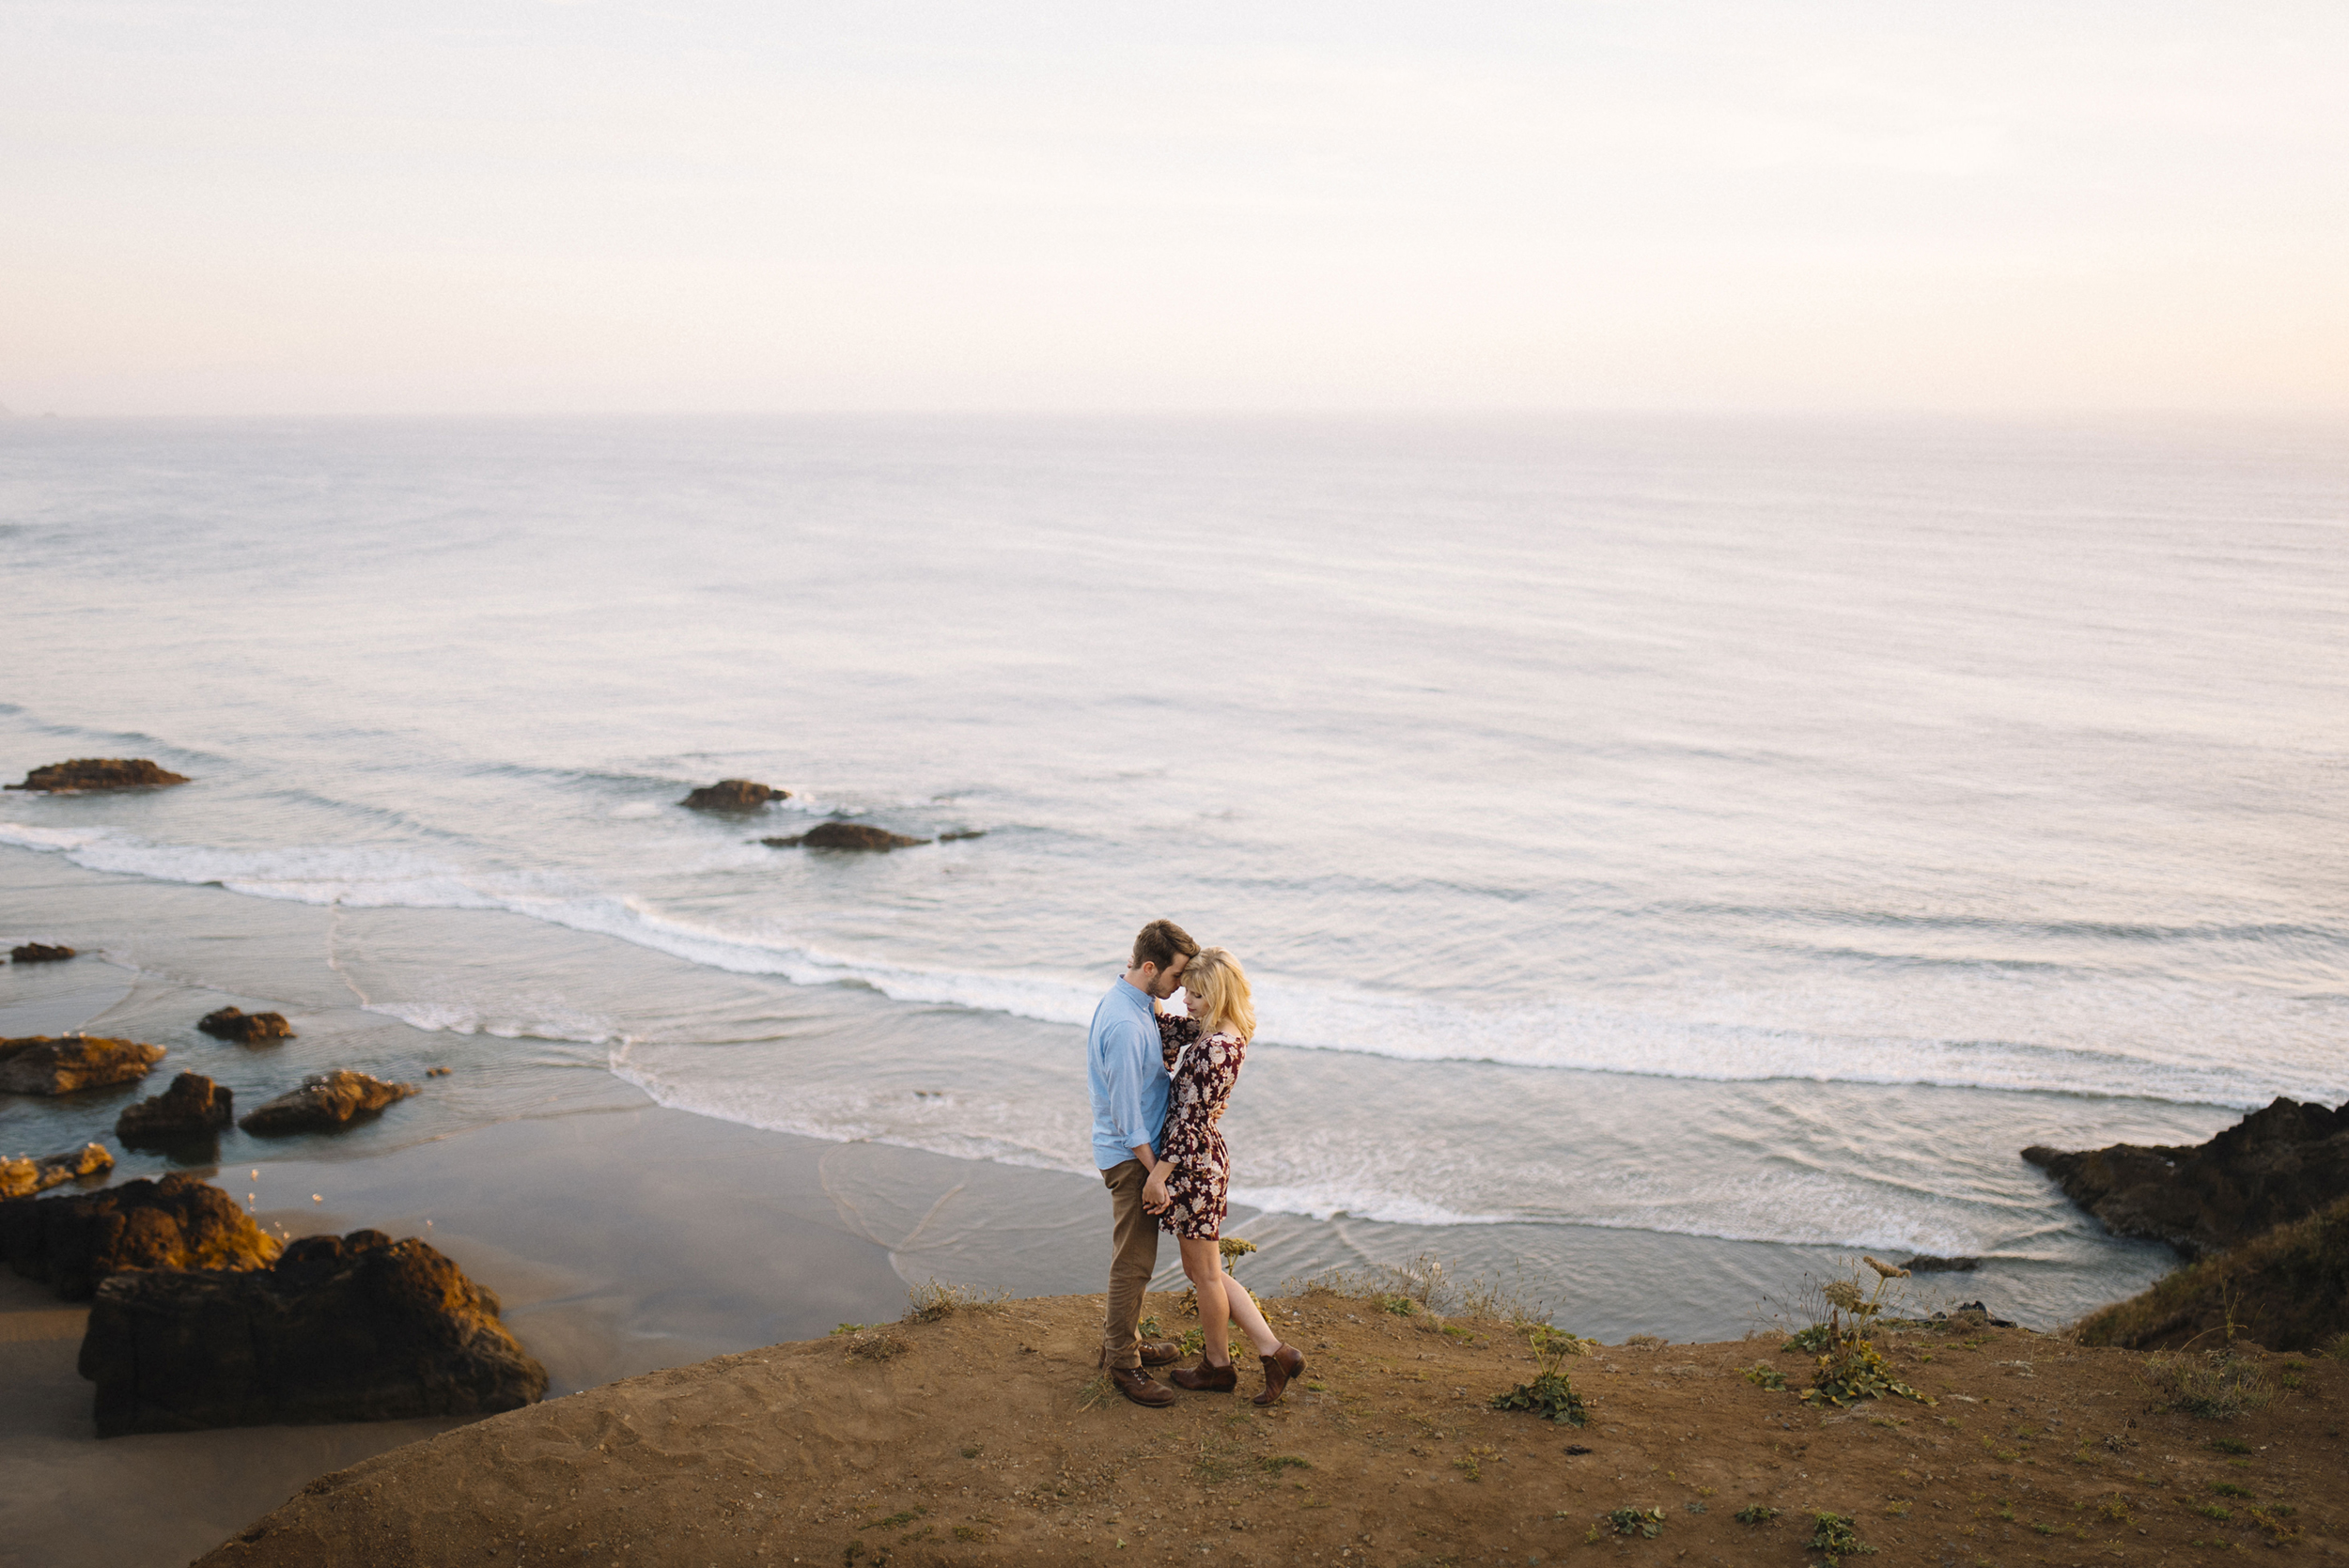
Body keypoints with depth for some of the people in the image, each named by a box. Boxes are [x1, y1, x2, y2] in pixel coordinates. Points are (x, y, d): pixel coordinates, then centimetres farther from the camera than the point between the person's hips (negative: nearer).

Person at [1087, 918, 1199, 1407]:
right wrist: (1155, 1173, -18)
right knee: (1133, 1262, -1)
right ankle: (1122, 1364, 10)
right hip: (1130, 1156, -10)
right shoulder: (1125, 1025, -26)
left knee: (1135, 1257, 21)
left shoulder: (1136, 1005, 6)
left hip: (1141, 1149, 10)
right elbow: (1126, 1110, -23)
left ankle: (1121, 1341, 34)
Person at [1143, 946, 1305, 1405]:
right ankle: (1273, 1351, 18)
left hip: (1193, 1163, -10)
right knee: (1202, 1271, 17)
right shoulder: (1206, 1030, 6)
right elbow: (1164, 1033, 19)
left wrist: (1158, 1174, -17)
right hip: (1206, 1159, 10)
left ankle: (1218, 1367, 25)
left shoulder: (1214, 1048, -23)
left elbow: (1190, 1119, -22)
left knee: (1206, 1274, 8)